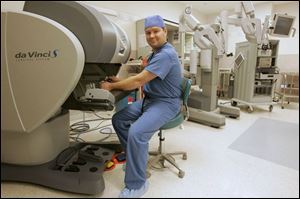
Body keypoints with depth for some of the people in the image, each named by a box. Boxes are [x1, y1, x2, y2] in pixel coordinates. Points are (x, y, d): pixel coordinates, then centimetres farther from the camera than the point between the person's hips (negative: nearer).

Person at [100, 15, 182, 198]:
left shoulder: (166, 54, -19)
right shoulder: (155, 53, 15)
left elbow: (139, 80, -22)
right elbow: (144, 80, 17)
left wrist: (112, 86, -9)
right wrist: (120, 81, 6)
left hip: (166, 103, -10)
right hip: (150, 99, 10)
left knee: (136, 132, -30)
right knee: (118, 120, 4)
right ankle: (138, 156, 18)